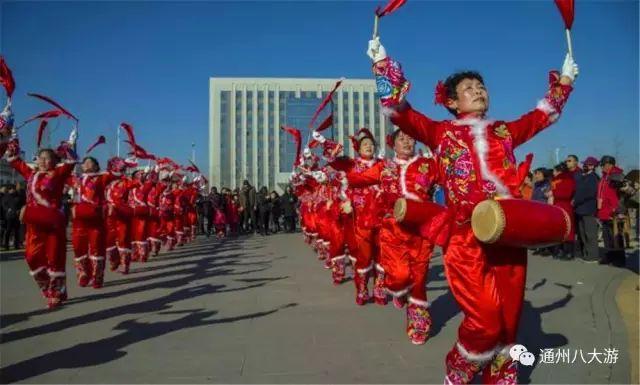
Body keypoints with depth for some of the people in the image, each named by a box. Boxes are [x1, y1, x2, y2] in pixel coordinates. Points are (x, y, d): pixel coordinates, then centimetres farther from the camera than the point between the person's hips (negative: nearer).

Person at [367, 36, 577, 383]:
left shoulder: (504, 131, 21)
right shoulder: (441, 132, 11)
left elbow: (544, 114, 36)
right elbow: (398, 109, 5)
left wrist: (564, 80, 39)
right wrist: (382, 63, 3)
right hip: (466, 237, -4)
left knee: (507, 321, 9)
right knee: (486, 322, -11)